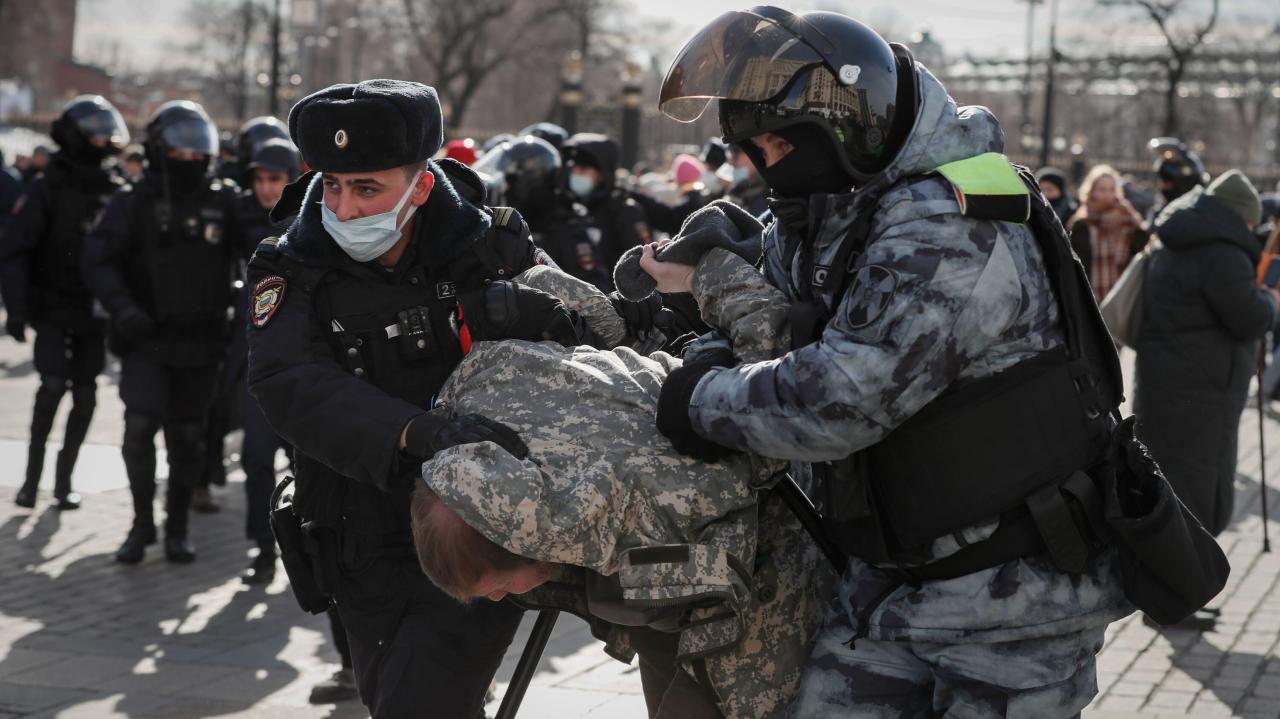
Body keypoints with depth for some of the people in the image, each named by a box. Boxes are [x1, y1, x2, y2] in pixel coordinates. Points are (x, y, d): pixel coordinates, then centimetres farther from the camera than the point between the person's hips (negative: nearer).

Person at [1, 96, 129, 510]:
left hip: (93, 312, 4)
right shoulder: (49, 189, -7)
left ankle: (63, 479, 12)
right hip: (53, 308, -4)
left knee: (85, 395, 2)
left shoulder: (113, 192, 7)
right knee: (54, 384, -15)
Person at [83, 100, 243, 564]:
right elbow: (99, 259, -6)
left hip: (202, 343, 2)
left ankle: (177, 529, 21)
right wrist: (121, 307, -21)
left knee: (187, 439, 7)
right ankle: (142, 523, 4)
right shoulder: (134, 204, -2)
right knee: (140, 427, -14)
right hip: (148, 339, -2)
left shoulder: (224, 203, 4)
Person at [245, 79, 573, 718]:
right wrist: (419, 433, -42)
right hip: (370, 563, 3)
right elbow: (290, 384, -26)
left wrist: (504, 311, -19)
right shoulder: (291, 274, -7)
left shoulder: (491, 249, -5)